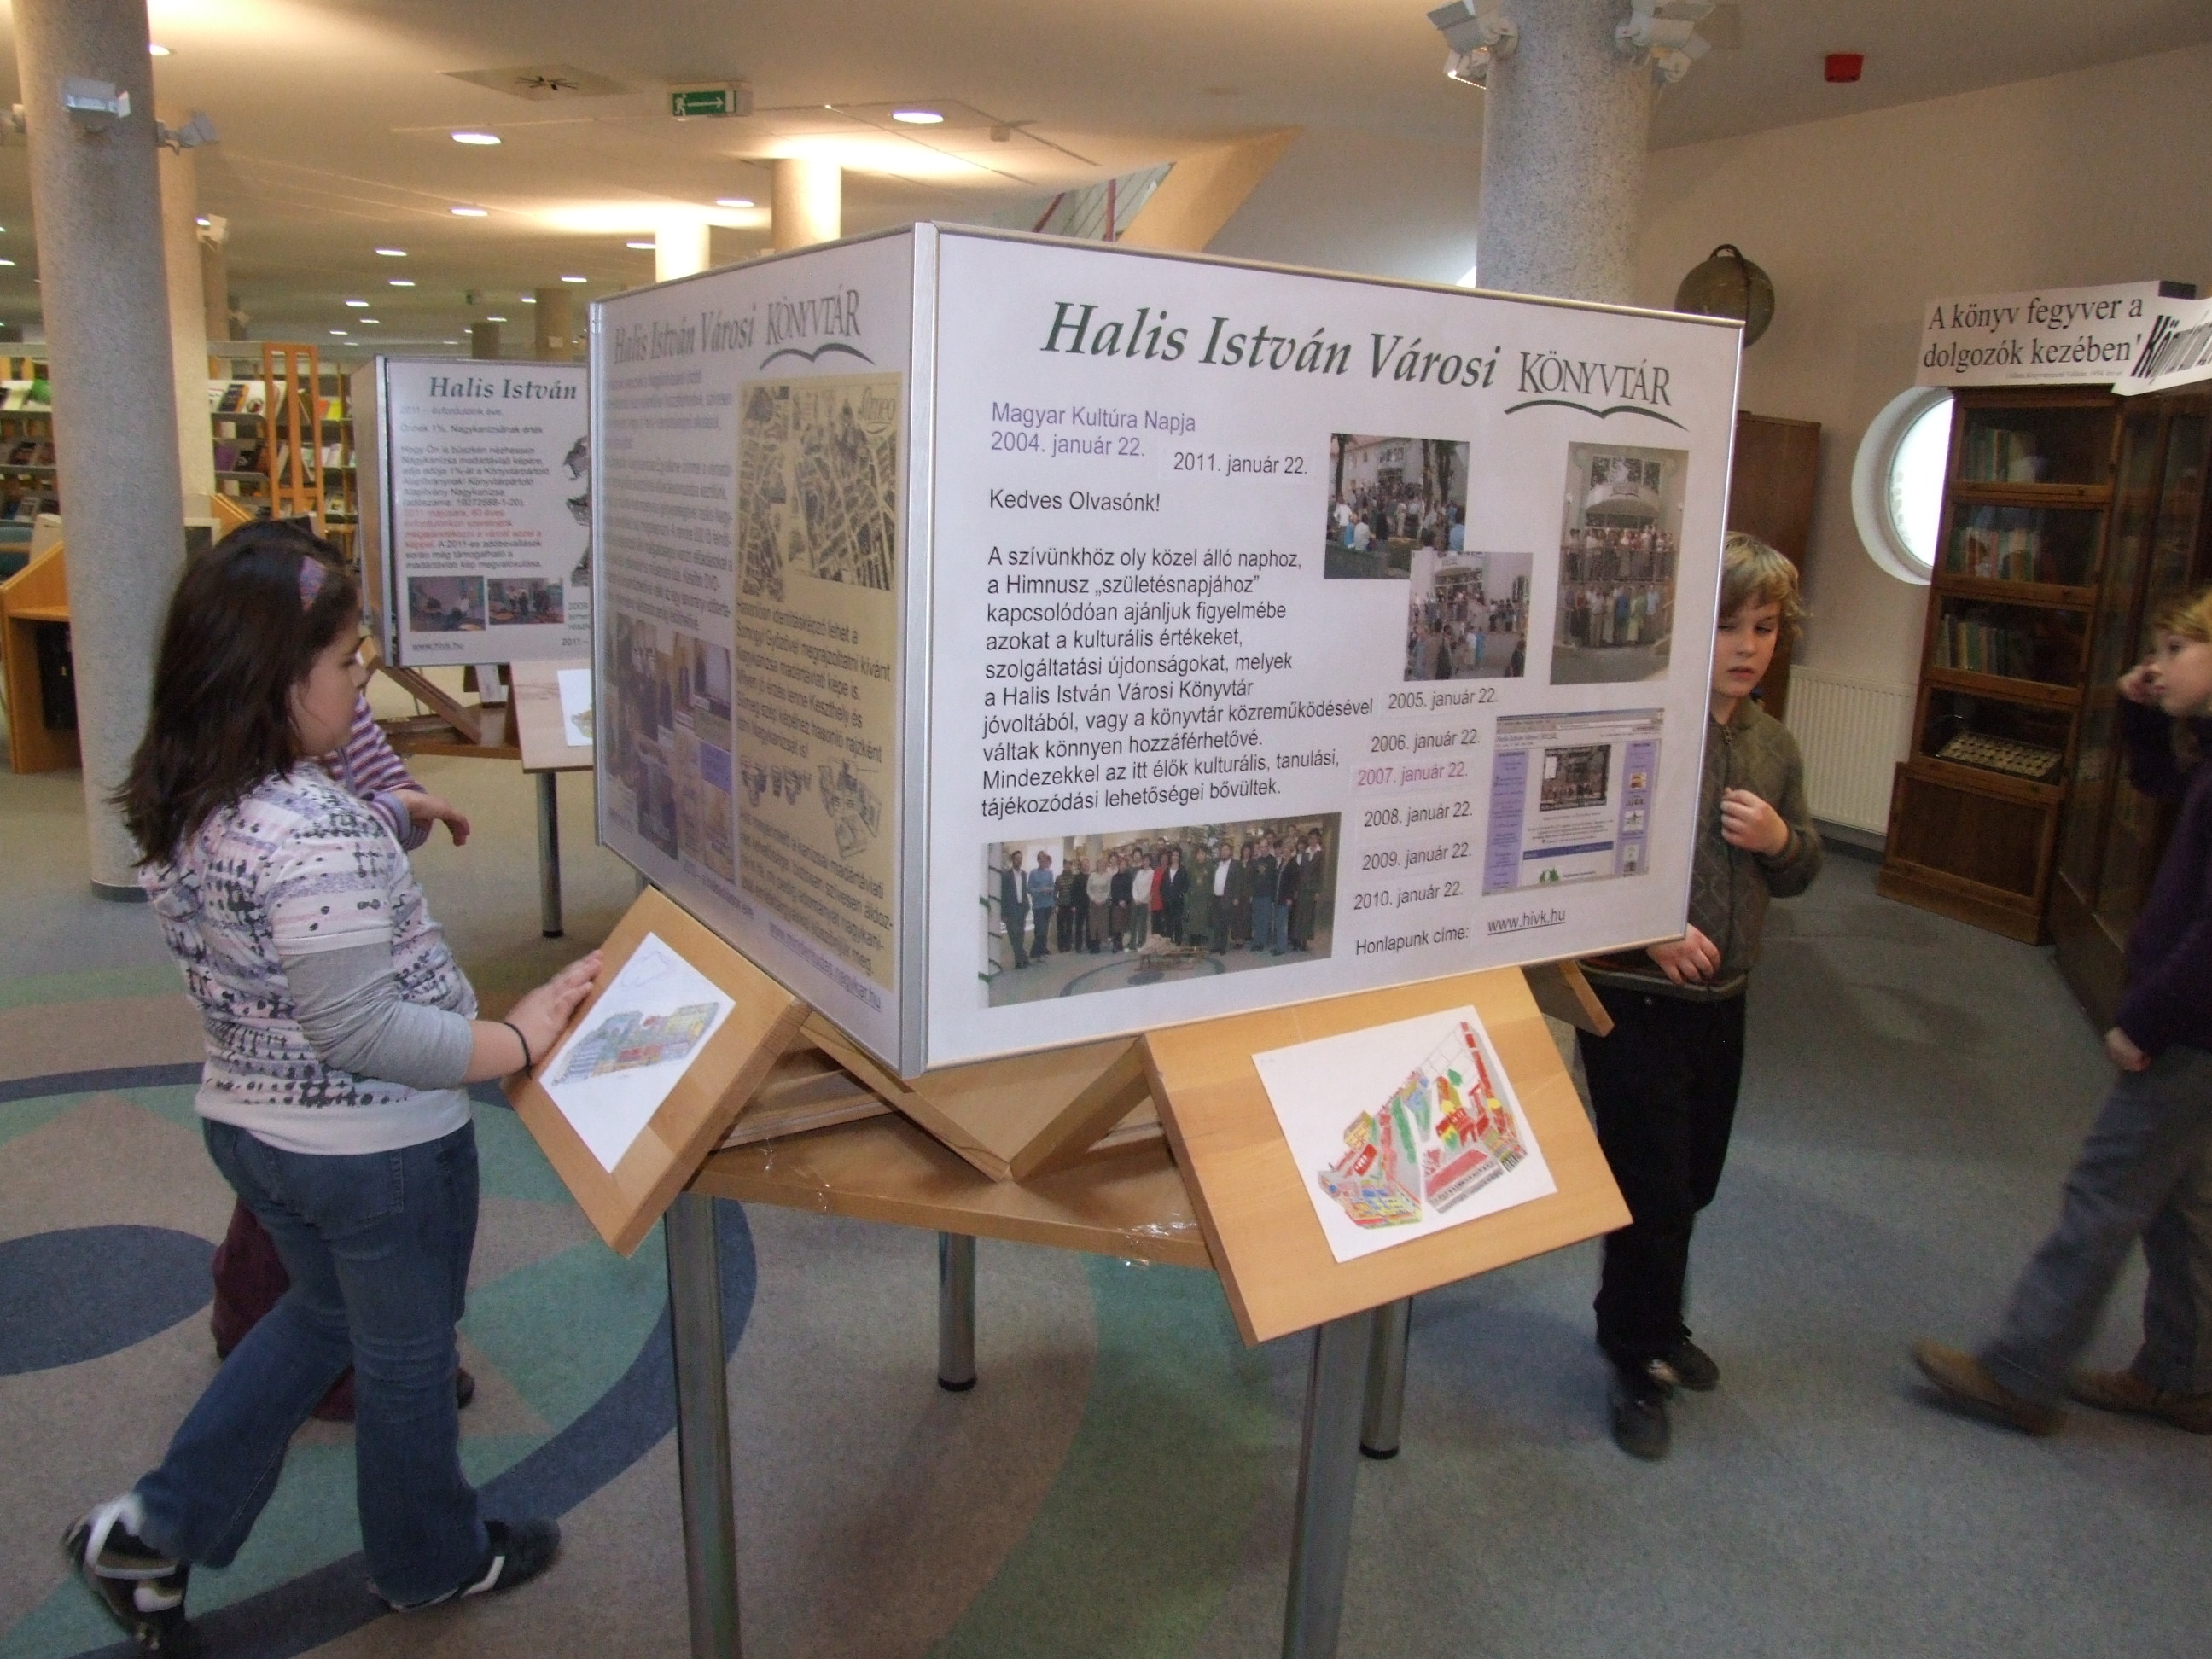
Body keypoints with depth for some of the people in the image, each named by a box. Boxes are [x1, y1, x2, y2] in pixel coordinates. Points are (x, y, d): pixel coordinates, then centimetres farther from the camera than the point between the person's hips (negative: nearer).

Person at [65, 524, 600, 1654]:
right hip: (373, 1149, -8)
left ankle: (156, 1529, 33)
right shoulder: (317, 836, -31)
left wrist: (387, 821, 16)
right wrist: (517, 1039, -20)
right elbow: (364, 1031, -29)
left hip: (244, 1120, 8)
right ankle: (430, 1562, 39)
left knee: (323, 1314, 30)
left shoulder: (182, 806, -3)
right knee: (407, 1358, 15)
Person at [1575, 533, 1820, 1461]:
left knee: (1693, 1182, 20)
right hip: (1633, 996, -7)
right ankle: (1639, 1365, 24)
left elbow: (1800, 875, 14)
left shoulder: (1773, 746, 5)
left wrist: (1780, 841, -8)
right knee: (1653, 1188, 1)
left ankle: (1642, 1322, 44)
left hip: (1721, 1000, 7)